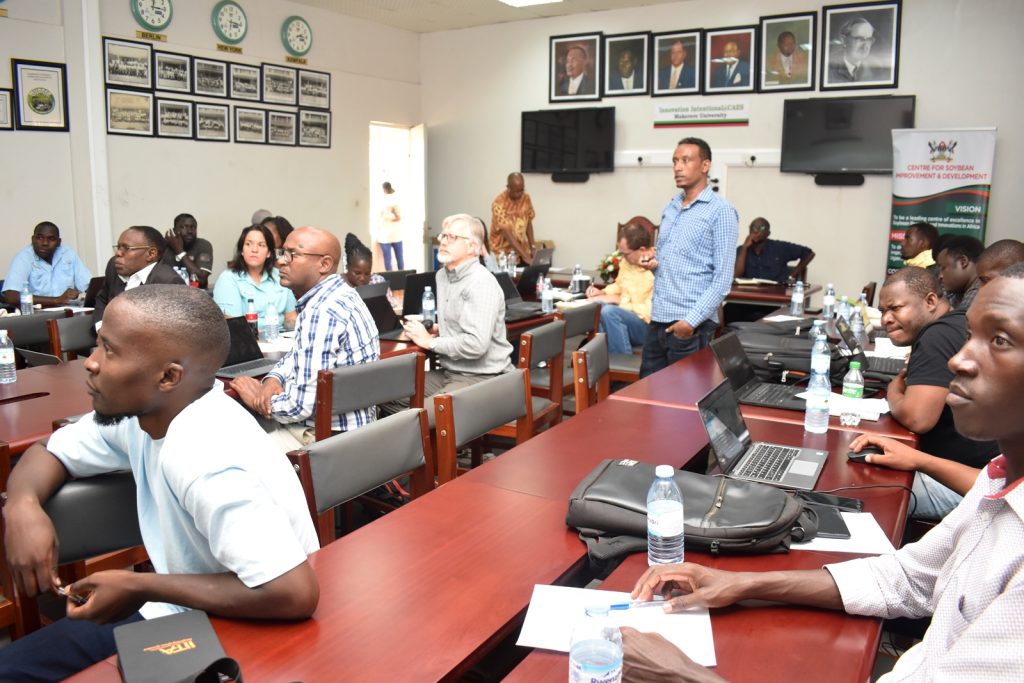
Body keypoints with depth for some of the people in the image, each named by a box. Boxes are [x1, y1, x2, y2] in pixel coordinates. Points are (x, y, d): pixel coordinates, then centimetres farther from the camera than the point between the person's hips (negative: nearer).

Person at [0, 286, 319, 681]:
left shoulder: (207, 460, -33)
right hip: (177, 613, 7)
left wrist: (139, 588, -25)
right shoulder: (138, 411, -6)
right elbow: (50, 452, 12)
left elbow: (294, 593, -39)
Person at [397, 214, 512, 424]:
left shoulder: (481, 284, -19)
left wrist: (430, 342, -17)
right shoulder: (443, 275, 11)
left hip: (481, 378, -9)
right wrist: (437, 329, 5)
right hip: (449, 372, 9)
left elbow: (476, 344, -29)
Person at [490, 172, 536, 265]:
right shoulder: (499, 203, -19)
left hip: (521, 249, 5)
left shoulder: (526, 198, -1)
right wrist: (525, 255, -31)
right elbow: (507, 232, -25)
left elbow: (528, 224, 9)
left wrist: (532, 248, 2)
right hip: (502, 253, -5)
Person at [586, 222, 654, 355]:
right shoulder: (627, 260, 3)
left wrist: (617, 300, -19)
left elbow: (649, 311, -23)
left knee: (610, 312, -32)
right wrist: (602, 292, 3)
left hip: (648, 325, -7)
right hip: (623, 315, 7)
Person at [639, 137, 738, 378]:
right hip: (658, 319, 7)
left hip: (691, 324, -7)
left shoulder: (721, 211, -7)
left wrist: (692, 320, -18)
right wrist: (654, 264, 0)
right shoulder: (670, 209, 14)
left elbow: (723, 278, -12)